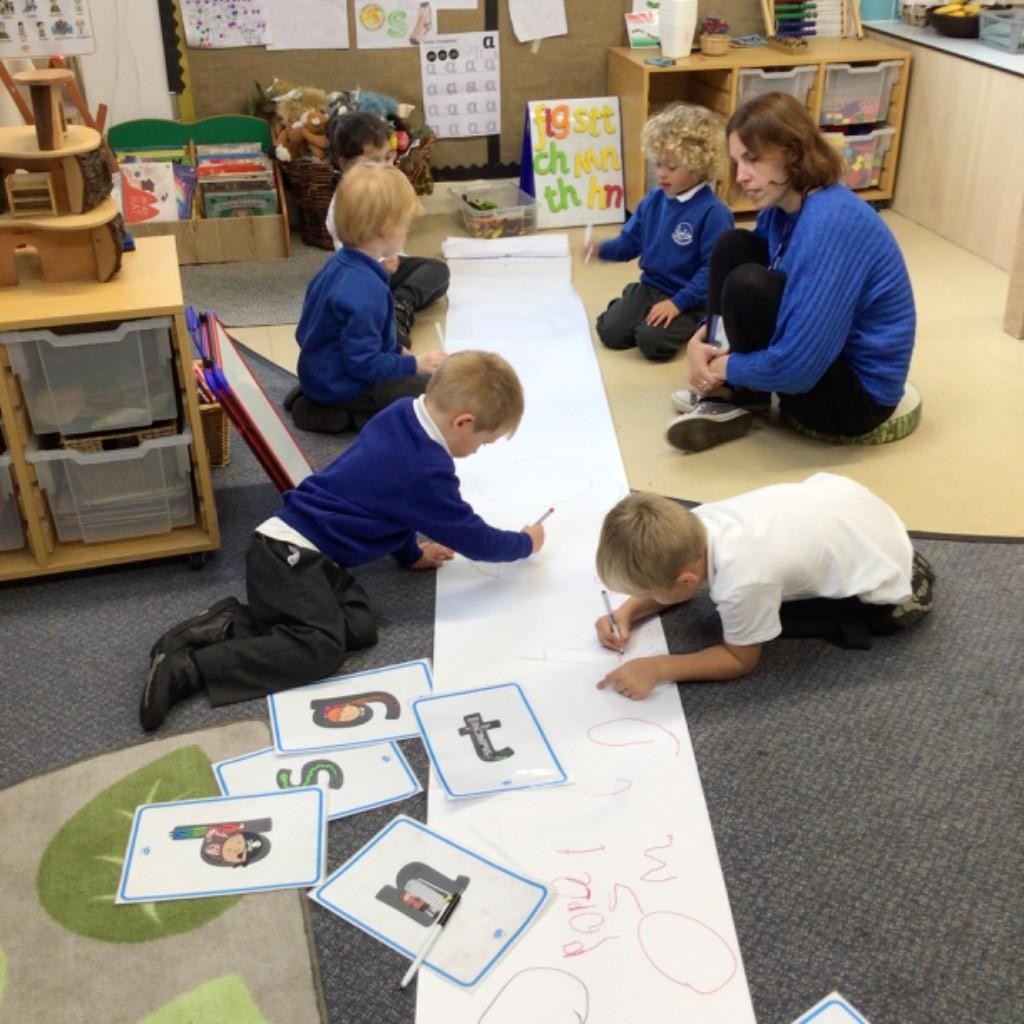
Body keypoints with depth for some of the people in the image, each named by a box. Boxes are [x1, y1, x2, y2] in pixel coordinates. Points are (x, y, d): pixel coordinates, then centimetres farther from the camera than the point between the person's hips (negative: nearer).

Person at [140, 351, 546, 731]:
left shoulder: (402, 413, 9)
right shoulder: (427, 470, -17)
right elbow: (475, 540, -4)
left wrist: (410, 553, 30)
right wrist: (525, 543, 14)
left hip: (298, 546, 10)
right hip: (290, 553, -10)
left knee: (359, 626, -3)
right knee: (321, 646, -24)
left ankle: (228, 624, -4)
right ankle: (188, 668, -22)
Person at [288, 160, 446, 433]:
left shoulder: (340, 263, 0)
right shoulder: (366, 291, -30)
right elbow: (364, 363, -28)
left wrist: (398, 351, 10)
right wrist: (415, 365, -16)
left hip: (323, 375, 10)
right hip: (342, 386, -9)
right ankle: (348, 416, -9)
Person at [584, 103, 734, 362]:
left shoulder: (712, 212, -18)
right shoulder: (653, 200, 3)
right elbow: (631, 240, 12)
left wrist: (678, 302, -25)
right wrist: (602, 248, -8)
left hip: (688, 299, -5)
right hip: (650, 286, 6)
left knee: (652, 341, -26)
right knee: (610, 331, -12)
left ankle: (685, 324, 4)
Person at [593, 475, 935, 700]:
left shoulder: (743, 580, -39)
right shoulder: (694, 523, -20)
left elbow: (741, 659, -18)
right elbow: (671, 581, 3)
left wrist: (656, 669, -25)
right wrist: (627, 611, -10)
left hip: (884, 580, -6)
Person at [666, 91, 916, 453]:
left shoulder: (831, 224, -28)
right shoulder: (782, 204, 0)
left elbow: (795, 367, -33)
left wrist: (724, 367, -14)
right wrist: (702, 339, -7)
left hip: (857, 393, -9)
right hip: (820, 355, 9)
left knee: (748, 287, -26)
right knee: (732, 247, 2)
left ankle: (741, 397, 1)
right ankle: (728, 395, -1)